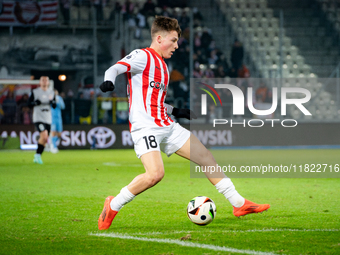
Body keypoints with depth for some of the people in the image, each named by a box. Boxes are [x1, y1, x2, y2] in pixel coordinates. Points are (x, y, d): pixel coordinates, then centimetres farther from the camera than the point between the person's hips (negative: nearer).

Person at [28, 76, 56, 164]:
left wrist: (52, 102, -11)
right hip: (38, 118, -5)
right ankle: (37, 155, -9)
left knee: (44, 140, 7)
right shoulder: (35, 92, 0)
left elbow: (55, 106, 11)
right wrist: (36, 102, -19)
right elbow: (29, 103, -1)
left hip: (48, 120, 5)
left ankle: (36, 158, 21)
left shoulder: (51, 93, 12)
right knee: (44, 136, -23)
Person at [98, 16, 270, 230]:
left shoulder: (162, 67, 23)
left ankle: (239, 204, 16)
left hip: (167, 126, 9)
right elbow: (115, 69, -17)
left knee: (206, 157, 7)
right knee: (156, 173, -27)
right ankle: (113, 206, -8)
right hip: (145, 127, -9)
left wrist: (176, 111, 23)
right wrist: (109, 81, -38)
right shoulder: (143, 56, -3)